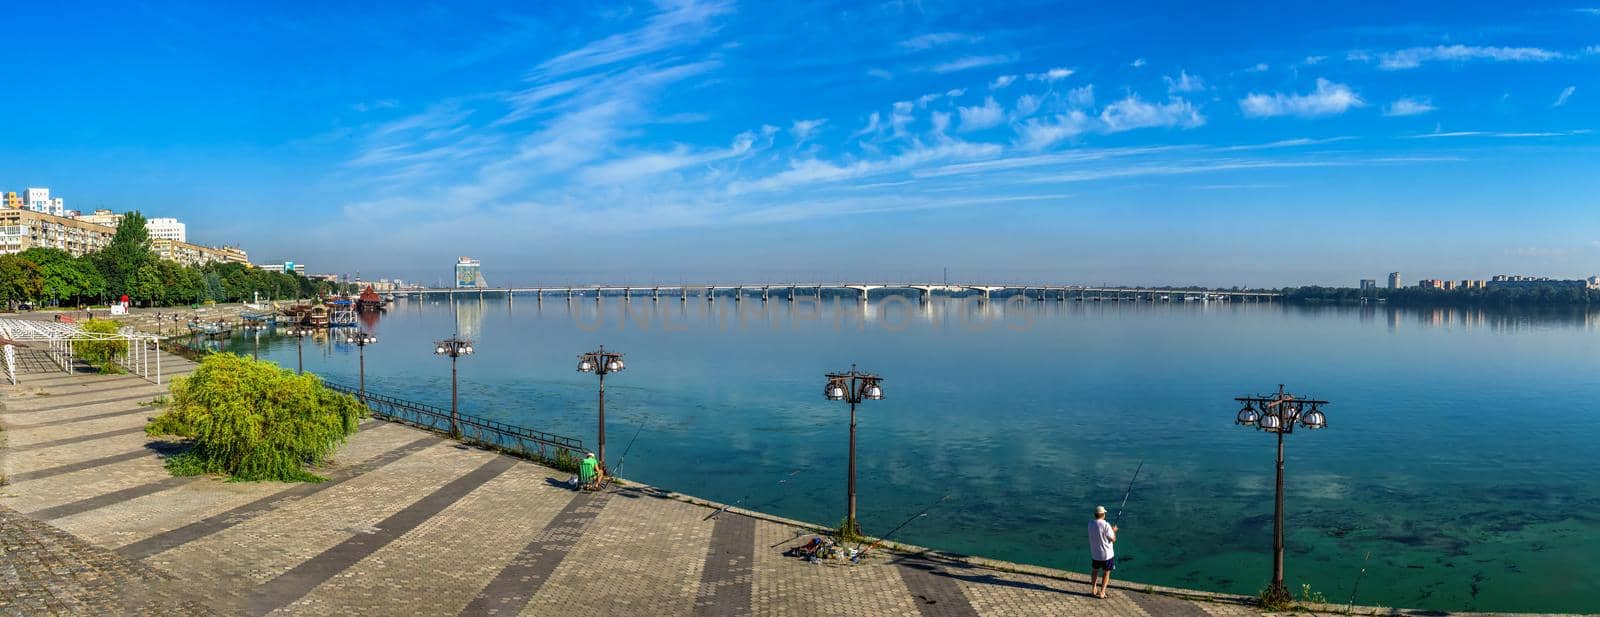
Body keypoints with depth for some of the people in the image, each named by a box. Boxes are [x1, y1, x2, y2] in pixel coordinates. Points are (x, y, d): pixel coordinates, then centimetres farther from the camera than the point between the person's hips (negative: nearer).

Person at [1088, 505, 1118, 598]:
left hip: (1095, 553, 5)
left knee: (1095, 570, 23)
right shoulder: (1106, 525, -23)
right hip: (1107, 554, -5)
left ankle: (1093, 590, 27)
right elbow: (1113, 539, -17)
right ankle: (1102, 592, 12)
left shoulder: (1090, 524, -5)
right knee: (1106, 573, 11)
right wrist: (1113, 531, 2)